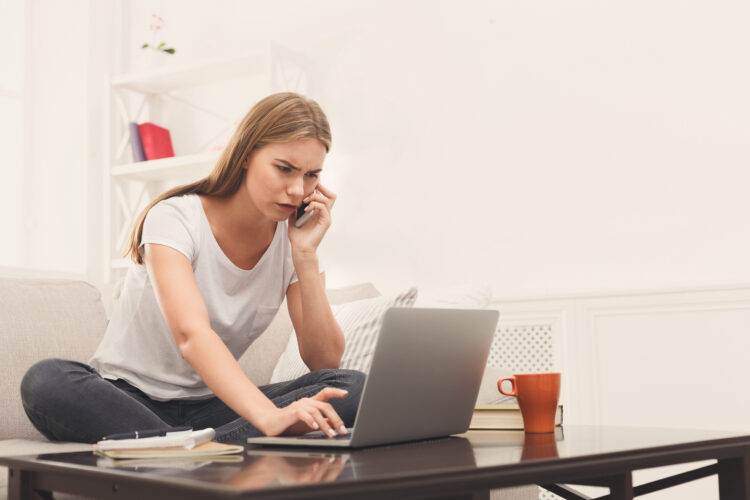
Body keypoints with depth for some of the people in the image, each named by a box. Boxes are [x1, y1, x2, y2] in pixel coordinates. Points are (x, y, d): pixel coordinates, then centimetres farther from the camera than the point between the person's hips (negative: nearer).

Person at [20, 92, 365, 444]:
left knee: (354, 387, -21)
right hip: (128, 399, -3)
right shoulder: (175, 218, -17)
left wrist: (306, 255, -18)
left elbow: (326, 361, -8)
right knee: (46, 381, -36)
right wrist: (267, 415, -51)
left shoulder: (292, 238, -2)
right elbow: (192, 334, -35)